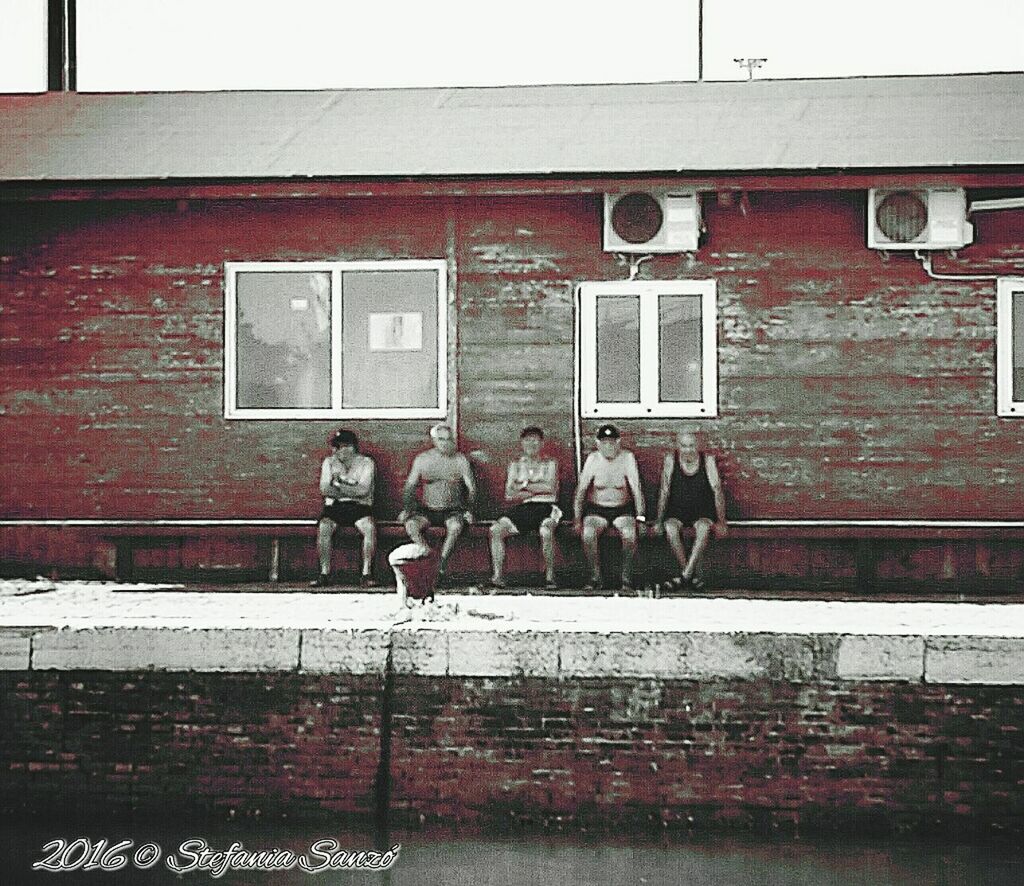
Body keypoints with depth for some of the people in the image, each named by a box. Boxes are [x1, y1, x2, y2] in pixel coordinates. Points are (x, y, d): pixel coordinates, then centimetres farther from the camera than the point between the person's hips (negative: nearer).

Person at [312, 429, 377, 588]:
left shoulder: (366, 463, 3)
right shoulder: (329, 462, 12)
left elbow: (363, 490, -12)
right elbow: (324, 489, -2)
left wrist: (337, 487, -12)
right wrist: (351, 491, -11)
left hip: (359, 506, -2)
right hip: (334, 506, 2)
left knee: (370, 528, -33)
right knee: (323, 527, -30)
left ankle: (366, 574, -25)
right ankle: (324, 573, -23)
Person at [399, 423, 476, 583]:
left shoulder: (460, 460, 4)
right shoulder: (422, 459, 7)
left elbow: (471, 487, 4)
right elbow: (410, 486, 12)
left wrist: (469, 510, -10)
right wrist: (406, 508, -2)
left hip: (453, 510, -1)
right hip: (428, 510, 1)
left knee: (456, 526, -36)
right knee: (411, 525, -30)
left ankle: (442, 563, -28)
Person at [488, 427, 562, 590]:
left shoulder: (550, 464, 15)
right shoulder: (515, 465, 20)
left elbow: (550, 487, -4)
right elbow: (508, 495, 8)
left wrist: (523, 486, 0)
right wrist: (536, 489, -2)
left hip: (544, 507, -3)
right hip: (521, 508, 3)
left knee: (546, 532, -36)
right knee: (496, 529, -23)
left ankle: (550, 576, -24)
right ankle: (497, 575, -25)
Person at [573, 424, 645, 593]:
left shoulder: (627, 458, -6)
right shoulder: (593, 459, -5)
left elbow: (636, 489, -6)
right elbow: (581, 489, -3)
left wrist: (640, 516, -13)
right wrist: (577, 518, -10)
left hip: (622, 509, 0)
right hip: (596, 508, 0)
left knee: (629, 533, -30)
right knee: (588, 533, -29)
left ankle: (627, 578, -17)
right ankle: (595, 577, -17)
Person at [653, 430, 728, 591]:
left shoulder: (707, 461, -8)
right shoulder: (671, 460, -7)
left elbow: (717, 491, -6)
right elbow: (664, 491, -3)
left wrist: (721, 522, -9)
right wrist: (659, 520, -5)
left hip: (702, 510, -1)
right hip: (677, 510, 1)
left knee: (703, 528, -34)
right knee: (670, 528, -31)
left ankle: (685, 576, -33)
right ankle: (691, 575, -25)